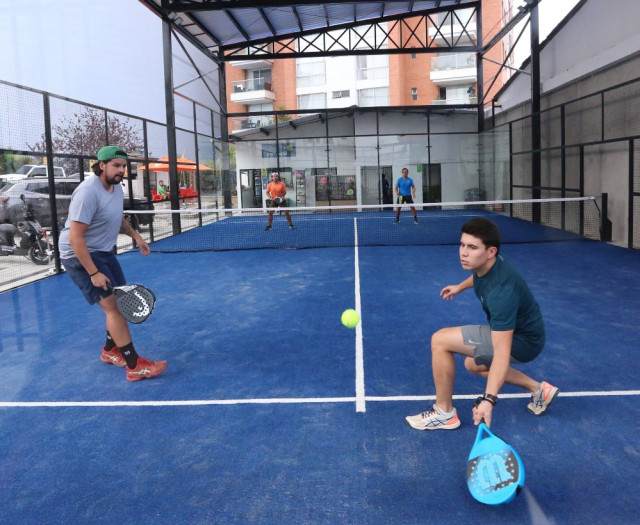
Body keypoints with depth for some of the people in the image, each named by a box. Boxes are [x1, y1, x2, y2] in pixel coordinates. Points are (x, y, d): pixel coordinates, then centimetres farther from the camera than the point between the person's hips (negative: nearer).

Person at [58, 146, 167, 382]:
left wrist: (135, 235, 8)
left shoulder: (116, 187, 3)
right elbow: (75, 237, -28)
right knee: (113, 305, -13)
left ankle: (110, 350, 33)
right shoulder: (88, 192, -25)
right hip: (81, 255, -9)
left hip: (104, 252, 9)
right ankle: (134, 366, -11)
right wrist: (93, 273, -28)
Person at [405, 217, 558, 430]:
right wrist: (461, 287, 20)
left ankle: (444, 413, -3)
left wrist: (489, 399, -46)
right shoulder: (484, 263, -11)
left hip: (521, 341, -9)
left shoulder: (501, 291, -37)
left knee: (440, 340, -20)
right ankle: (538, 390, 29)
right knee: (473, 364, 30)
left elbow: (502, 353, -40)